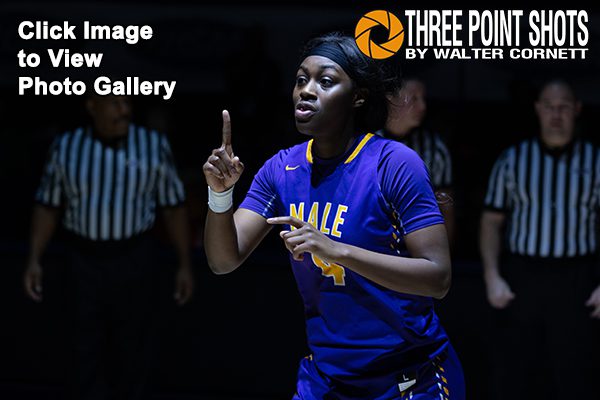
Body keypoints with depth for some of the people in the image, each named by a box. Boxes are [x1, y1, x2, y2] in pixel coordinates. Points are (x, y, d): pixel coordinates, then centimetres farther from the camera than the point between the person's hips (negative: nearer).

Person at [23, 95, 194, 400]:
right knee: (87, 350, 3)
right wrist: (33, 261, -5)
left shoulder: (153, 146, -6)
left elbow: (173, 207, -1)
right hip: (84, 261, 0)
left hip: (135, 261, 0)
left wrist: (185, 265, -2)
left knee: (132, 350, 9)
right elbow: (48, 206, 3)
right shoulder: (66, 147, -3)